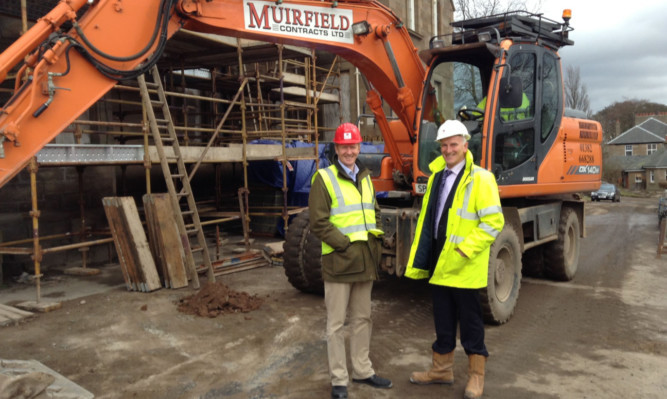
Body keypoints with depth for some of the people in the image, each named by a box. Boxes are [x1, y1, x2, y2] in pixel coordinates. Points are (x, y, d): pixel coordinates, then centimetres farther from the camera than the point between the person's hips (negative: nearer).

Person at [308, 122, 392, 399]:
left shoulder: (365, 178, 12)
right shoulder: (324, 178, -9)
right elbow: (318, 223, -13)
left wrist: (375, 240, 6)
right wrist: (345, 245, -16)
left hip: (365, 261, 7)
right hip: (338, 261, -6)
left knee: (362, 318, 17)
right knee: (336, 323, 4)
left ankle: (362, 370, 32)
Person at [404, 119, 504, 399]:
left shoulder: (480, 179, -10)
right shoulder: (436, 177, 11)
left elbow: (493, 222, -15)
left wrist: (465, 251, -20)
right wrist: (420, 258, 11)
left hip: (464, 268, -6)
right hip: (438, 264, 6)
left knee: (470, 322, 7)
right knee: (443, 320, 18)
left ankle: (476, 375, 24)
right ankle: (442, 369, 33)